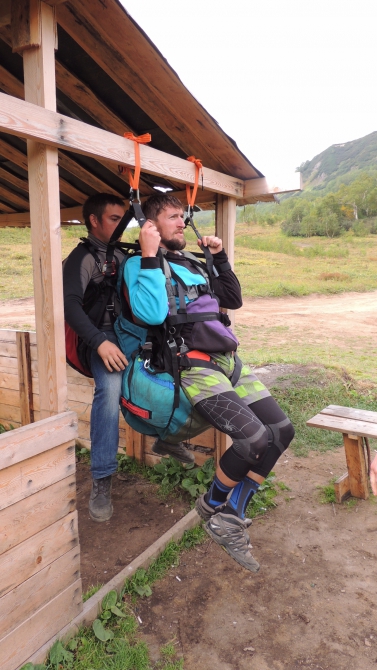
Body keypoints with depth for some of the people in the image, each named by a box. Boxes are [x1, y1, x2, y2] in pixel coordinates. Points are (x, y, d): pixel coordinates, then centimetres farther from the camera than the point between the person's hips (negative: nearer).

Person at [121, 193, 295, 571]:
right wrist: (149, 257, -16)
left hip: (228, 361, 8)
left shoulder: (191, 264, 22)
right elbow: (152, 314, -19)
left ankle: (229, 519, 10)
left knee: (281, 431, 0)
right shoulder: (139, 265, 0)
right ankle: (212, 505, 10)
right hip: (192, 367, -8)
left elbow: (233, 300, 27)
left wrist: (219, 257, 20)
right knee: (254, 438, -21)